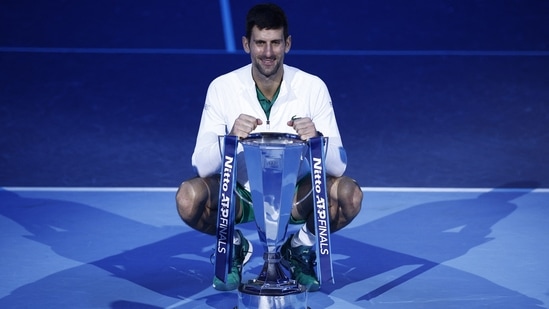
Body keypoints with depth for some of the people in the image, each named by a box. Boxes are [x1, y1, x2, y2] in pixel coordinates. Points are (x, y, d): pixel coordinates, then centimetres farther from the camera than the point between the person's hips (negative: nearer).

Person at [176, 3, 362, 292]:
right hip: (239, 196, 0)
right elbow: (201, 165, -17)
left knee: (349, 195, -28)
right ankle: (232, 246, 4)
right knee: (189, 197, -30)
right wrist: (230, 139, -38)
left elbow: (338, 165, -13)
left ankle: (301, 247, 3)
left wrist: (316, 140, -36)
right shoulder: (222, 88, -12)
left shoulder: (313, 87, -12)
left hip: (296, 197, 0)